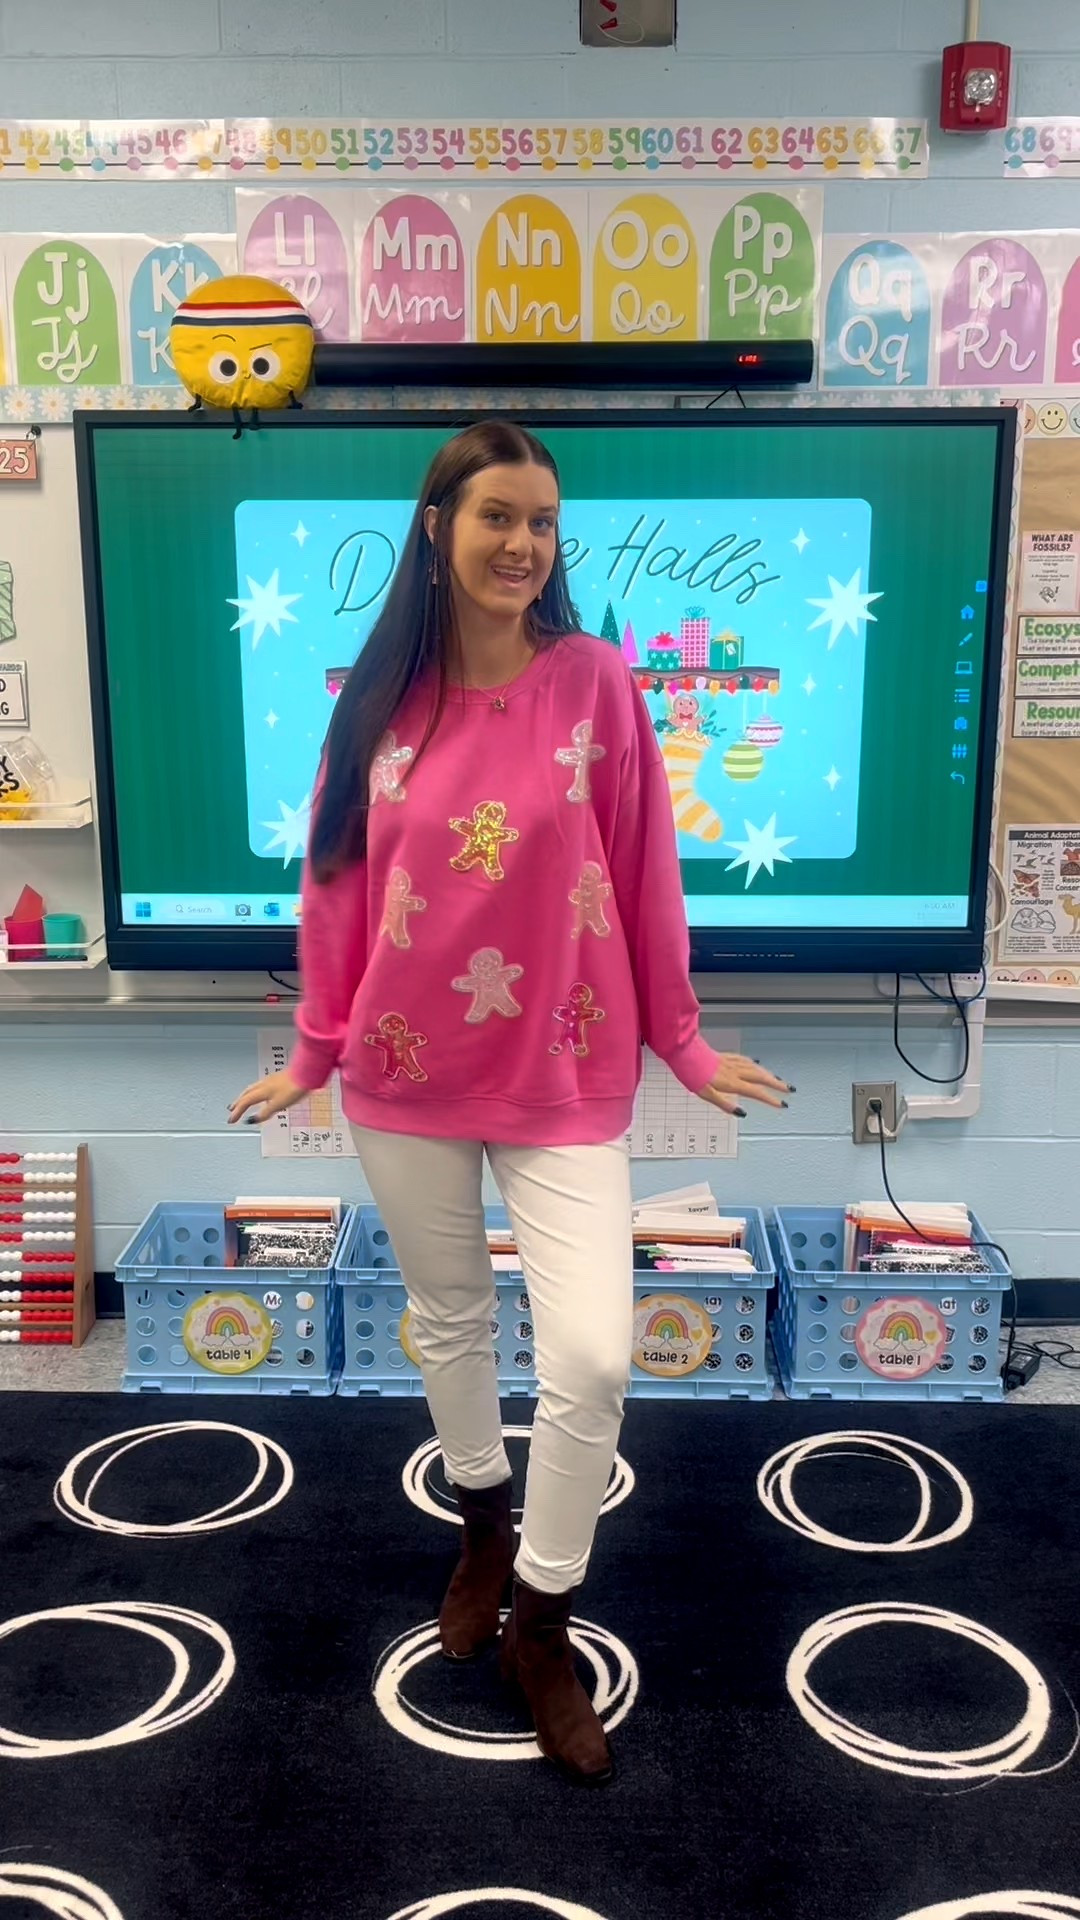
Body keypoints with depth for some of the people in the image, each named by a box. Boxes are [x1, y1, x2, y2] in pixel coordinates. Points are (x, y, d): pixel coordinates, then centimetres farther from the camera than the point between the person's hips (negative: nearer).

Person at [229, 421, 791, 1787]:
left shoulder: (596, 680, -8)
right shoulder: (381, 695, -2)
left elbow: (644, 875, -3)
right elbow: (340, 881, 4)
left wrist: (681, 1041, 2)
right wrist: (315, 1049, 9)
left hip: (563, 1071, -2)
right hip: (406, 1068, 2)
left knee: (594, 1357, -7)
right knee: (446, 1316, 19)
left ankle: (540, 1620, 20)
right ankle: (485, 1526, 47)